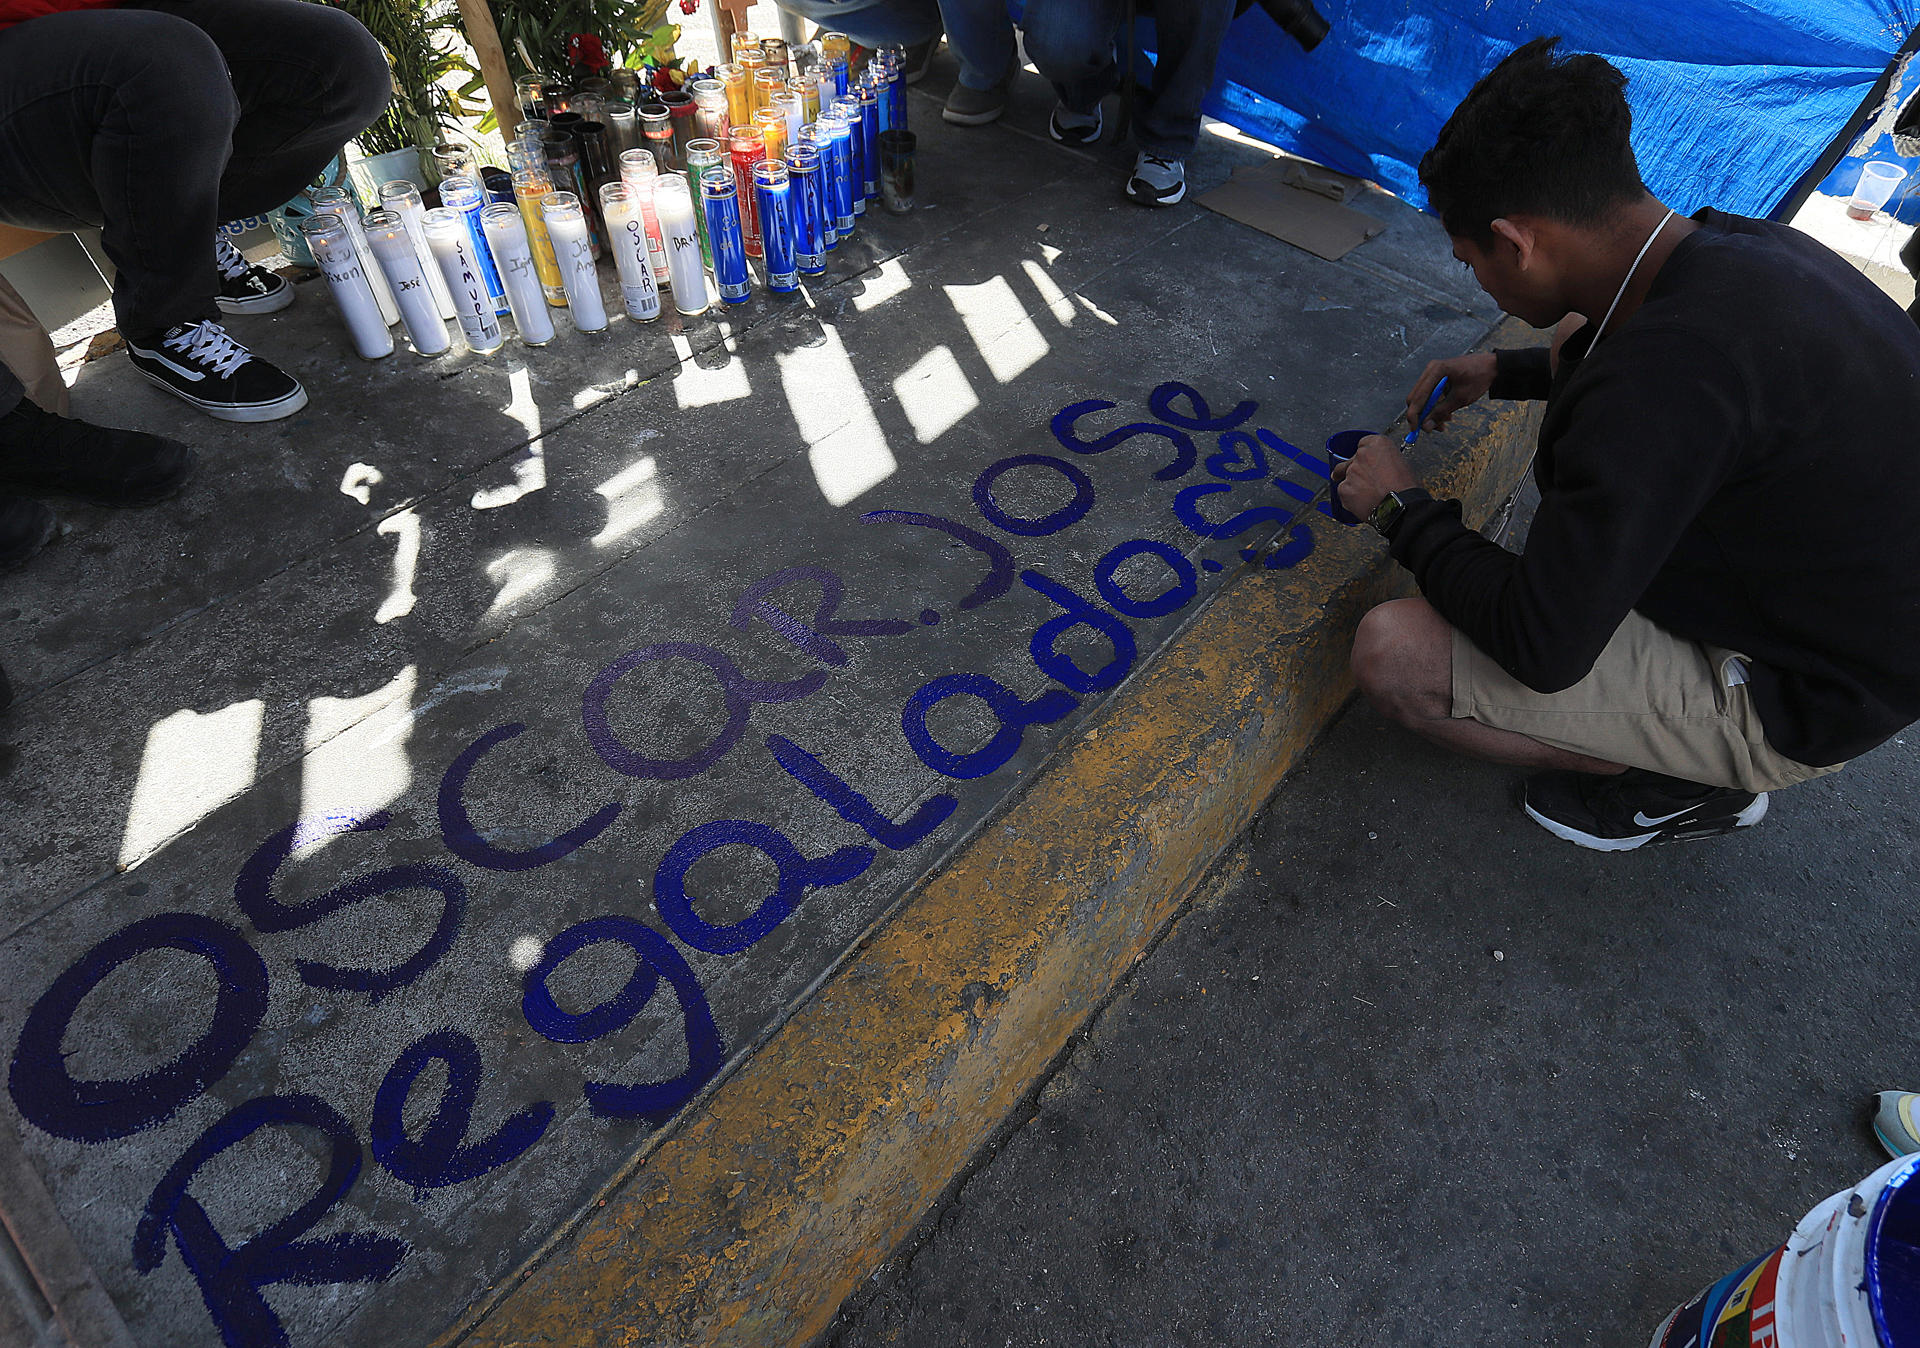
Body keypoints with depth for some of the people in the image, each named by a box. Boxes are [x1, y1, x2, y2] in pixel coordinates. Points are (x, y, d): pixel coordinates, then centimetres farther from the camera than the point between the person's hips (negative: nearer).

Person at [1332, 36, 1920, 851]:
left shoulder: (1669, 369, -35)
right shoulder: (1740, 250, -5)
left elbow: (1540, 650, -29)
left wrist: (1402, 507, -16)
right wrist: (1503, 373, 21)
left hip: (1795, 700, -9)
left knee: (1392, 654, -23)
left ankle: (1687, 782, 2)